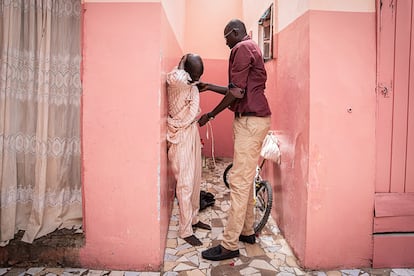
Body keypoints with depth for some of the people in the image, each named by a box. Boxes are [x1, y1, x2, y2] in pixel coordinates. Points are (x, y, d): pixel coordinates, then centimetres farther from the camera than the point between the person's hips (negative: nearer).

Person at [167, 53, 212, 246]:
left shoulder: (192, 85, 11)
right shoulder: (176, 80, -15)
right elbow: (177, 77, -38)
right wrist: (183, 63, -20)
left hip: (193, 134, 9)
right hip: (181, 137, -9)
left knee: (195, 180, 16)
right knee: (185, 183, -5)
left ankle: (193, 218, 32)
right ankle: (185, 230, 7)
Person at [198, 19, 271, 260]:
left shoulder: (242, 48, -8)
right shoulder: (252, 48, 24)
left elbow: (236, 92, -16)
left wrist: (210, 115, -7)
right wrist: (209, 87, 26)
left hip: (250, 120, -10)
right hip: (253, 120, 11)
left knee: (239, 181, -9)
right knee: (247, 179, 14)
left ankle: (229, 245, -2)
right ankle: (247, 231, 25)